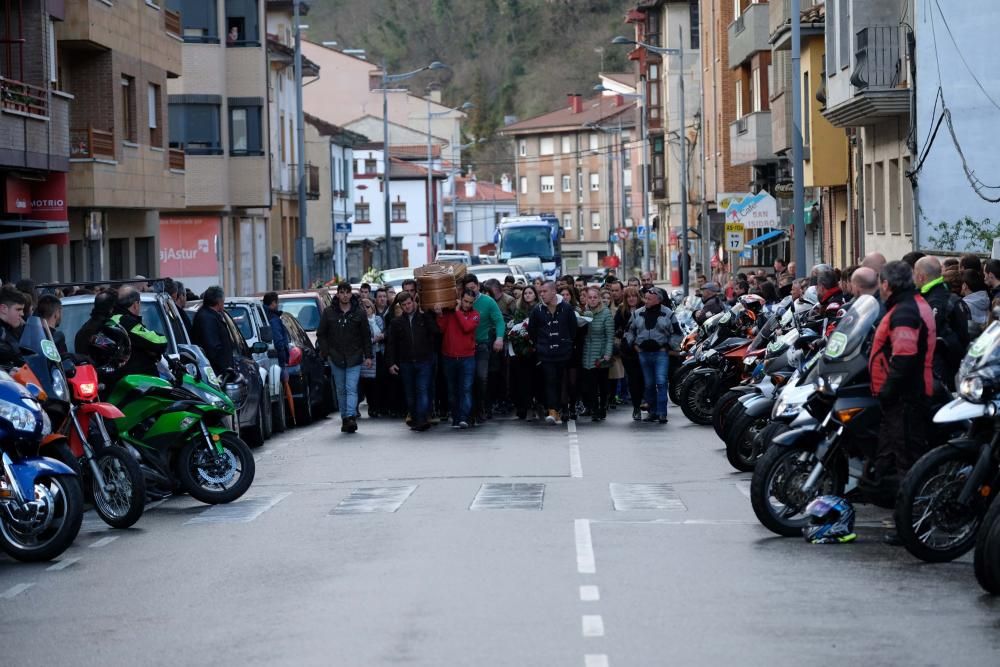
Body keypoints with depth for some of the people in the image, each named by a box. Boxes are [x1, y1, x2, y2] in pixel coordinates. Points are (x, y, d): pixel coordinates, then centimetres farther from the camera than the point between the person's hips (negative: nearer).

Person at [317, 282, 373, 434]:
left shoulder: (359, 313, 4)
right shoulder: (328, 312, 4)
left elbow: (366, 336, 8)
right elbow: (321, 335, 10)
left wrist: (368, 356, 2)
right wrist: (326, 353, -1)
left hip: (354, 358, -2)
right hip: (336, 358, 2)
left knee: (351, 388, -13)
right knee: (341, 390, 6)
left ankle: (351, 416, -24)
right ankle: (345, 419, 12)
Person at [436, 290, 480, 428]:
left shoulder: (474, 315, 2)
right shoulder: (449, 311, 6)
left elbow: (467, 327, -16)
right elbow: (441, 329, -2)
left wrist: (458, 311, -11)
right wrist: (440, 315, -16)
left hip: (467, 358, -2)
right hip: (449, 357, 2)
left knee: (466, 388, -11)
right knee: (452, 390, 8)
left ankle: (464, 418, -17)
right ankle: (455, 418, 14)